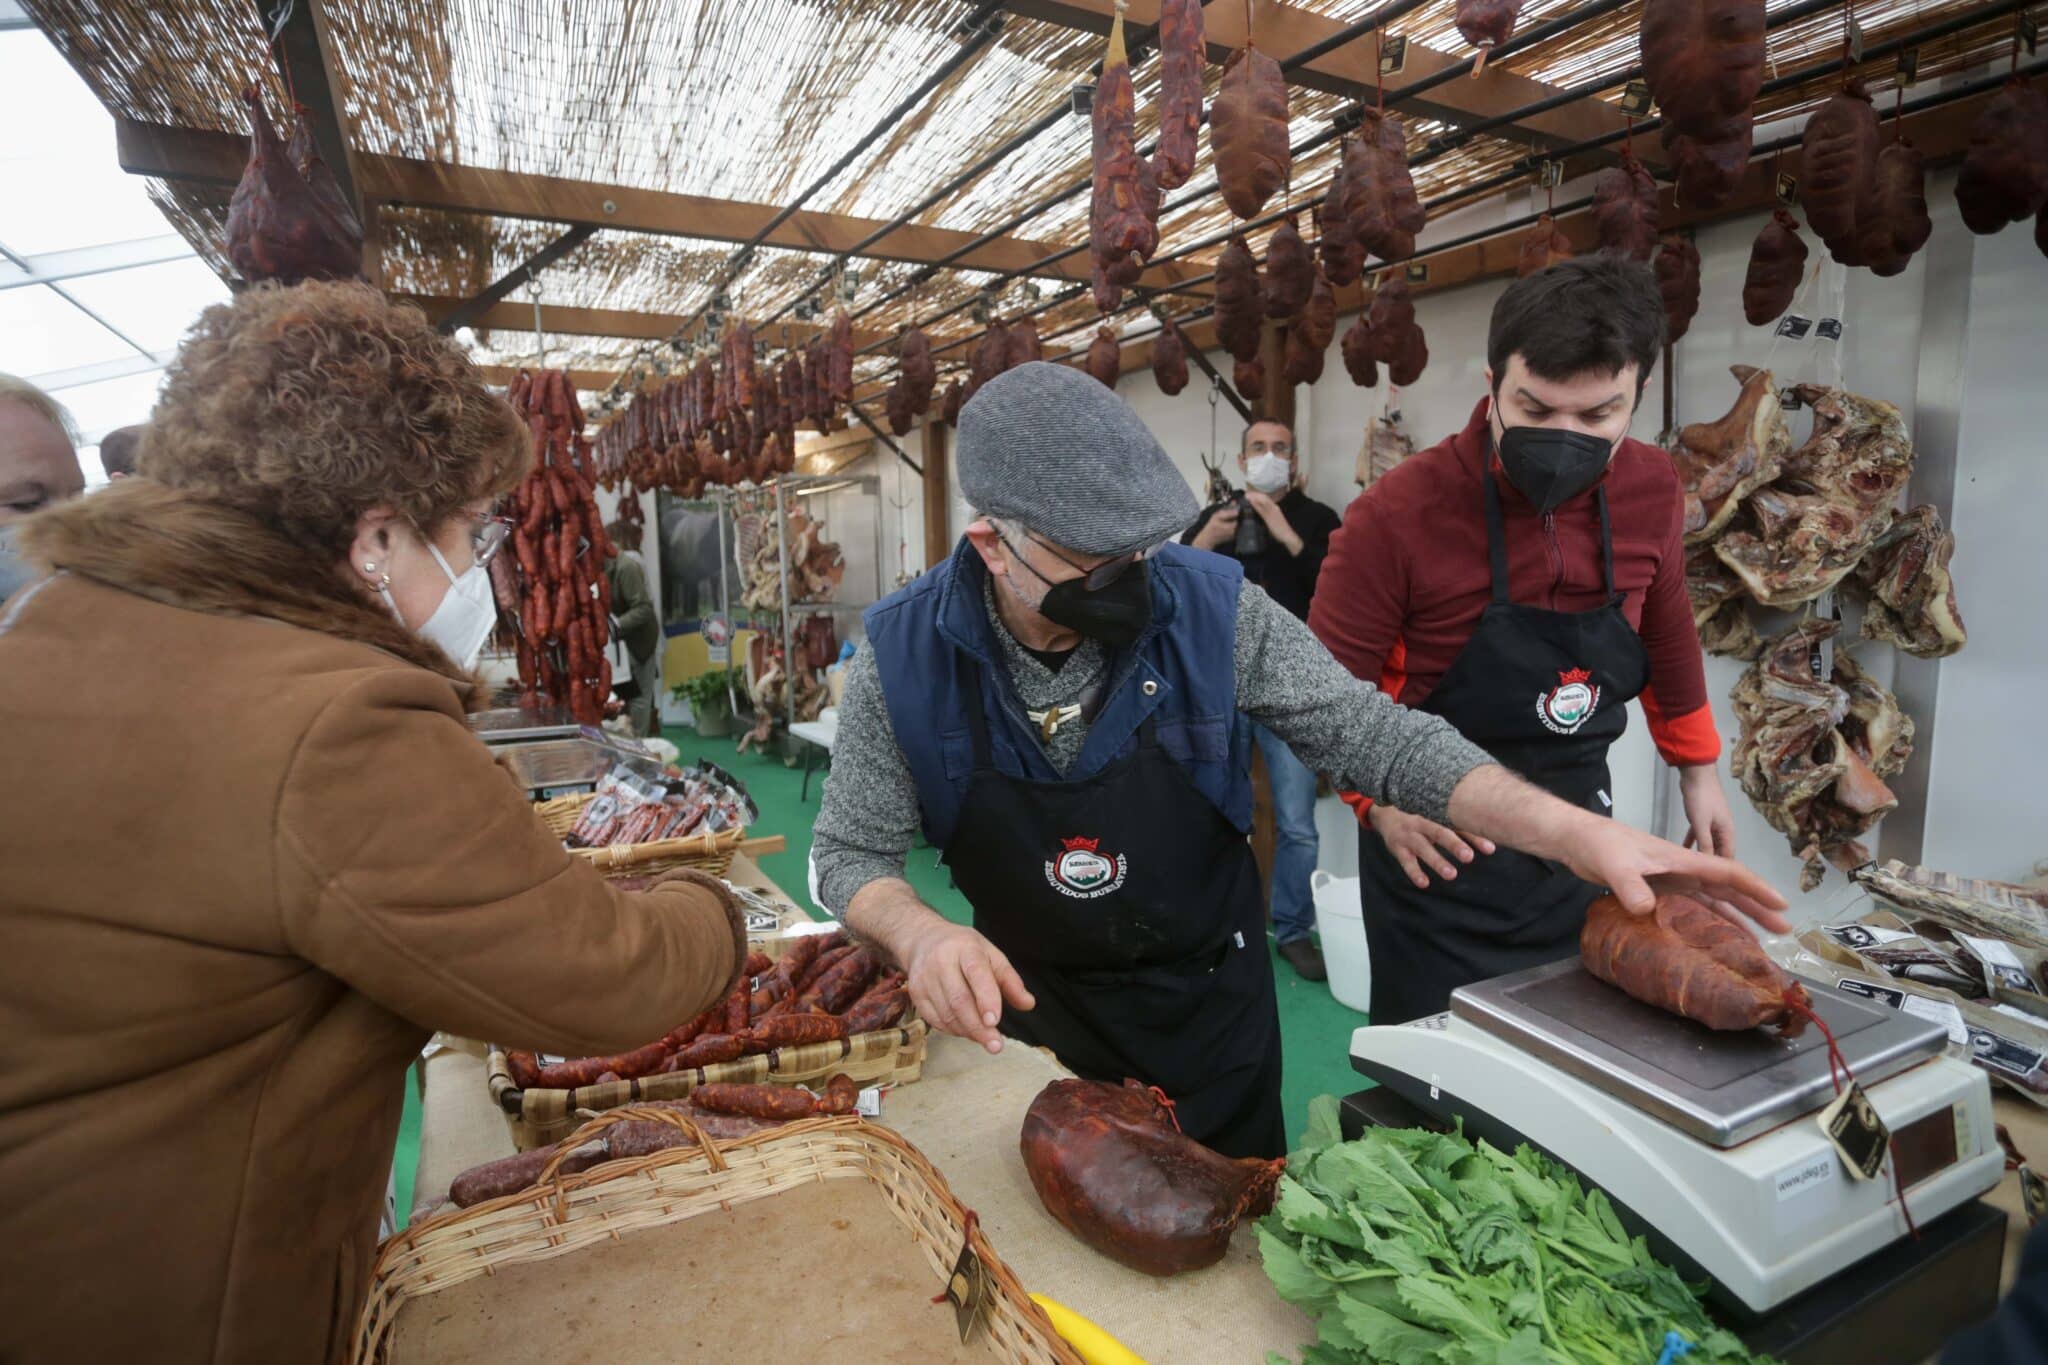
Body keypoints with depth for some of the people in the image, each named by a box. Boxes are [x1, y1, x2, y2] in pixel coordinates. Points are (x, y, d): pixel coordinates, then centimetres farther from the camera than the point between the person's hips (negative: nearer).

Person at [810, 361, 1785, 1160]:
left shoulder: (1212, 609, -20)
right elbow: (850, 854, -12)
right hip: (1029, 1011, 1)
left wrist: (1577, 834, -27)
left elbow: (1376, 736, -16)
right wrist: (922, 934, -34)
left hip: (1209, 1003, 0)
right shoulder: (906, 655, -19)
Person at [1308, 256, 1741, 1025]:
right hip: (1441, 846, -5)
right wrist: (1381, 797, -26)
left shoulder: (1650, 491, -4)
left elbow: (1664, 630, 13)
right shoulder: (1399, 513, -21)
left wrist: (1698, 772, 19)